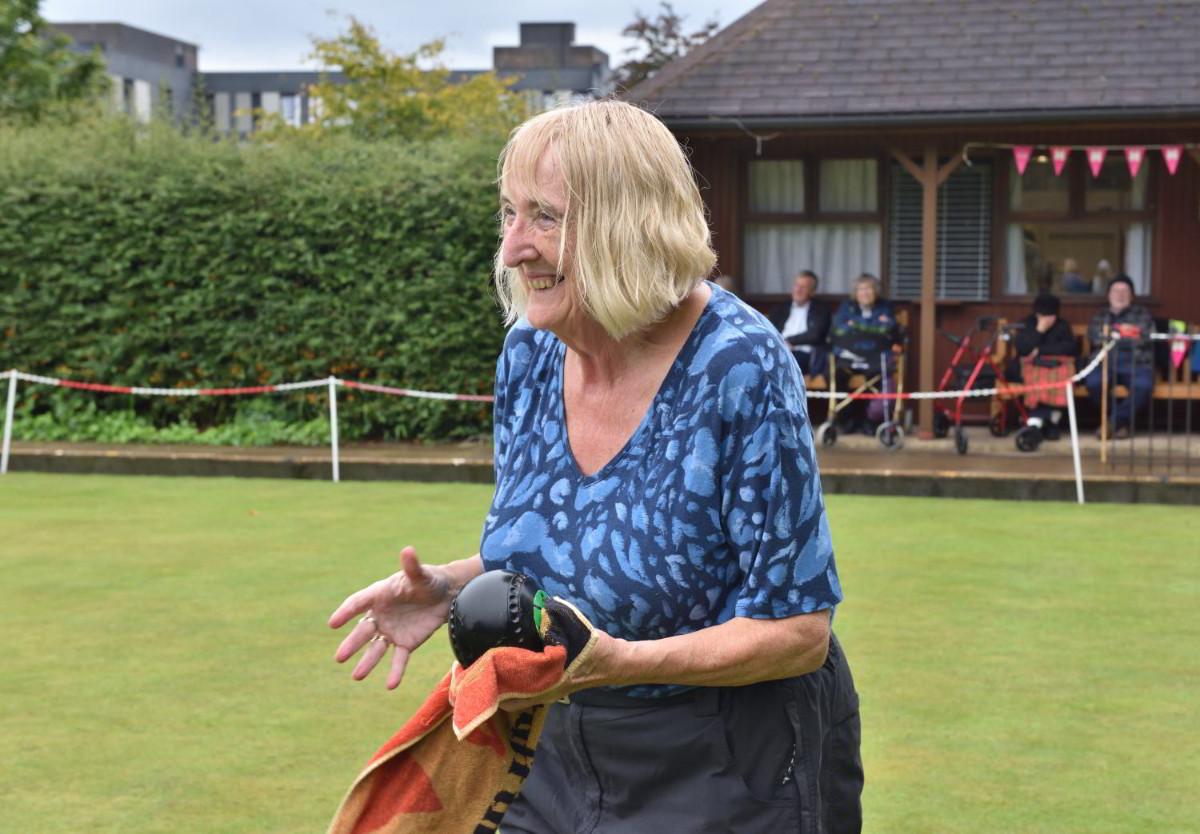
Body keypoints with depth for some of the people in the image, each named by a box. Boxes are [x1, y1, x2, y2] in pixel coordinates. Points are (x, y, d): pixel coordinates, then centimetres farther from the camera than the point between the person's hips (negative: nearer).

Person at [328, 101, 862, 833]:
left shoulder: (739, 368, -23)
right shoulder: (531, 349, -3)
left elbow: (797, 628, -20)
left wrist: (620, 661, -32)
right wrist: (451, 587, -8)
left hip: (733, 775, -6)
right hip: (566, 757, 6)